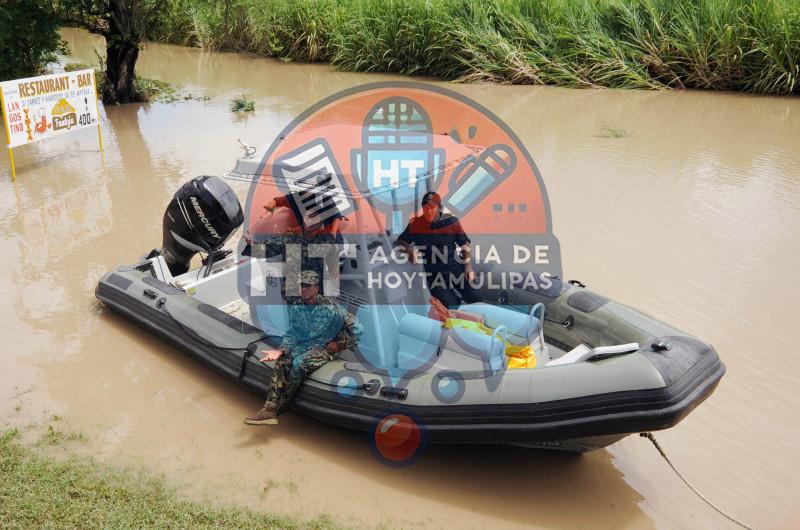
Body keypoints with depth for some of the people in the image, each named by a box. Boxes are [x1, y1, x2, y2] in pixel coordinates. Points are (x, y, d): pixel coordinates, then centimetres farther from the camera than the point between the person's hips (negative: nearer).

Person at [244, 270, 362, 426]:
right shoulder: (295, 306, 2)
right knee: (282, 361, -23)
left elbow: (356, 328, -11)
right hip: (304, 345, 5)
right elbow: (292, 334, 6)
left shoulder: (329, 307, -15)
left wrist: (340, 345, -8)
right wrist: (281, 350, -11)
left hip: (326, 348, -5)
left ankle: (279, 407, -15)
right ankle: (269, 409, -28)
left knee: (299, 363, -31)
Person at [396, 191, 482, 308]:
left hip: (455, 268, 1)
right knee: (451, 306, -12)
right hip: (433, 274, -1)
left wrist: (468, 266, 0)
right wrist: (408, 249, -18)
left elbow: (464, 243, 6)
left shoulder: (451, 222, -4)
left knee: (476, 298, -4)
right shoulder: (415, 224, -5)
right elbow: (401, 240, 5)